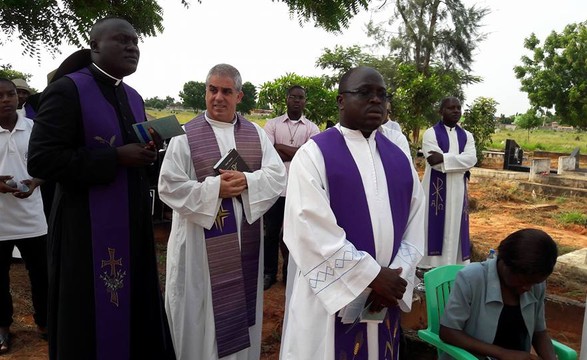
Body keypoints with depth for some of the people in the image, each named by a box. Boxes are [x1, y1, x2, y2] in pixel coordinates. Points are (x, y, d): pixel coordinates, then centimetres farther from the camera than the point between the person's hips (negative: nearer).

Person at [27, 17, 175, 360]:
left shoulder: (134, 97, 13)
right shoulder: (66, 90, -10)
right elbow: (41, 160, -17)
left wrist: (147, 155, -3)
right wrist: (116, 157, -20)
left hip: (133, 223, 7)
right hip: (88, 228, -7)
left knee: (136, 310, 14)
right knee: (93, 321, 5)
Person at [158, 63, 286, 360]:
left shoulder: (256, 134, 7)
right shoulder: (185, 135, -2)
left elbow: (278, 176, -3)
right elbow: (169, 186, -9)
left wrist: (246, 181, -20)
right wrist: (214, 188, -18)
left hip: (245, 241, 3)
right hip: (201, 243, -3)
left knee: (241, 304, 15)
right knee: (203, 313, 7)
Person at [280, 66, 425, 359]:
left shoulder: (398, 154, 6)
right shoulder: (313, 154, -10)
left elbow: (416, 219, 4)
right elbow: (310, 230, -18)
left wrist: (396, 275, -8)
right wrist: (373, 275, -16)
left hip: (385, 296, 5)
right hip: (330, 296, -4)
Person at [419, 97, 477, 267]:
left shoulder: (467, 136, 11)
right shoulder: (431, 133, -4)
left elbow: (472, 158, -7)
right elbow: (434, 162, -17)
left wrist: (444, 158, -19)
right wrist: (460, 165, -10)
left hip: (457, 189, 5)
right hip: (436, 188, -4)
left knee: (455, 227, 8)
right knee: (434, 226, -2)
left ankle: (452, 266, 17)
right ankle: (431, 266, 6)